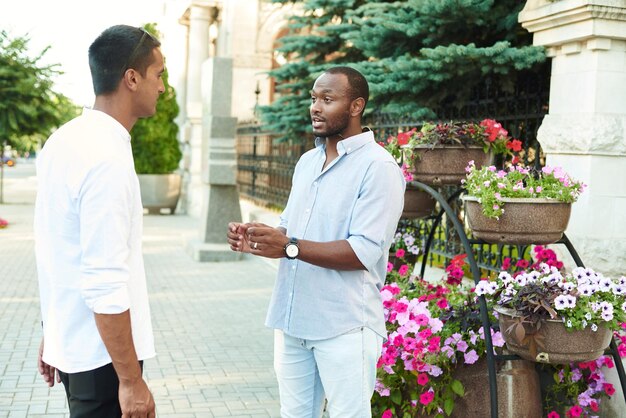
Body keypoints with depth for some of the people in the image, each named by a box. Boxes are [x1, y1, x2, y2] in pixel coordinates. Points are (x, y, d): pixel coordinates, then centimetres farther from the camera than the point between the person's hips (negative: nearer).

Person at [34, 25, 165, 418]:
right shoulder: (108, 157, -23)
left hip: (71, 340, 9)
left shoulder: (65, 140, 5)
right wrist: (131, 379, -20)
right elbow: (105, 285, -25)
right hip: (102, 353, -9)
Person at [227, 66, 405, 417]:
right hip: (292, 320, 8)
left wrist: (290, 247, -26)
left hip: (345, 327, -7)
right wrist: (256, 239, -3)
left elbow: (364, 251, -21)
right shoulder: (307, 161, 13)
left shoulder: (379, 167, -13)